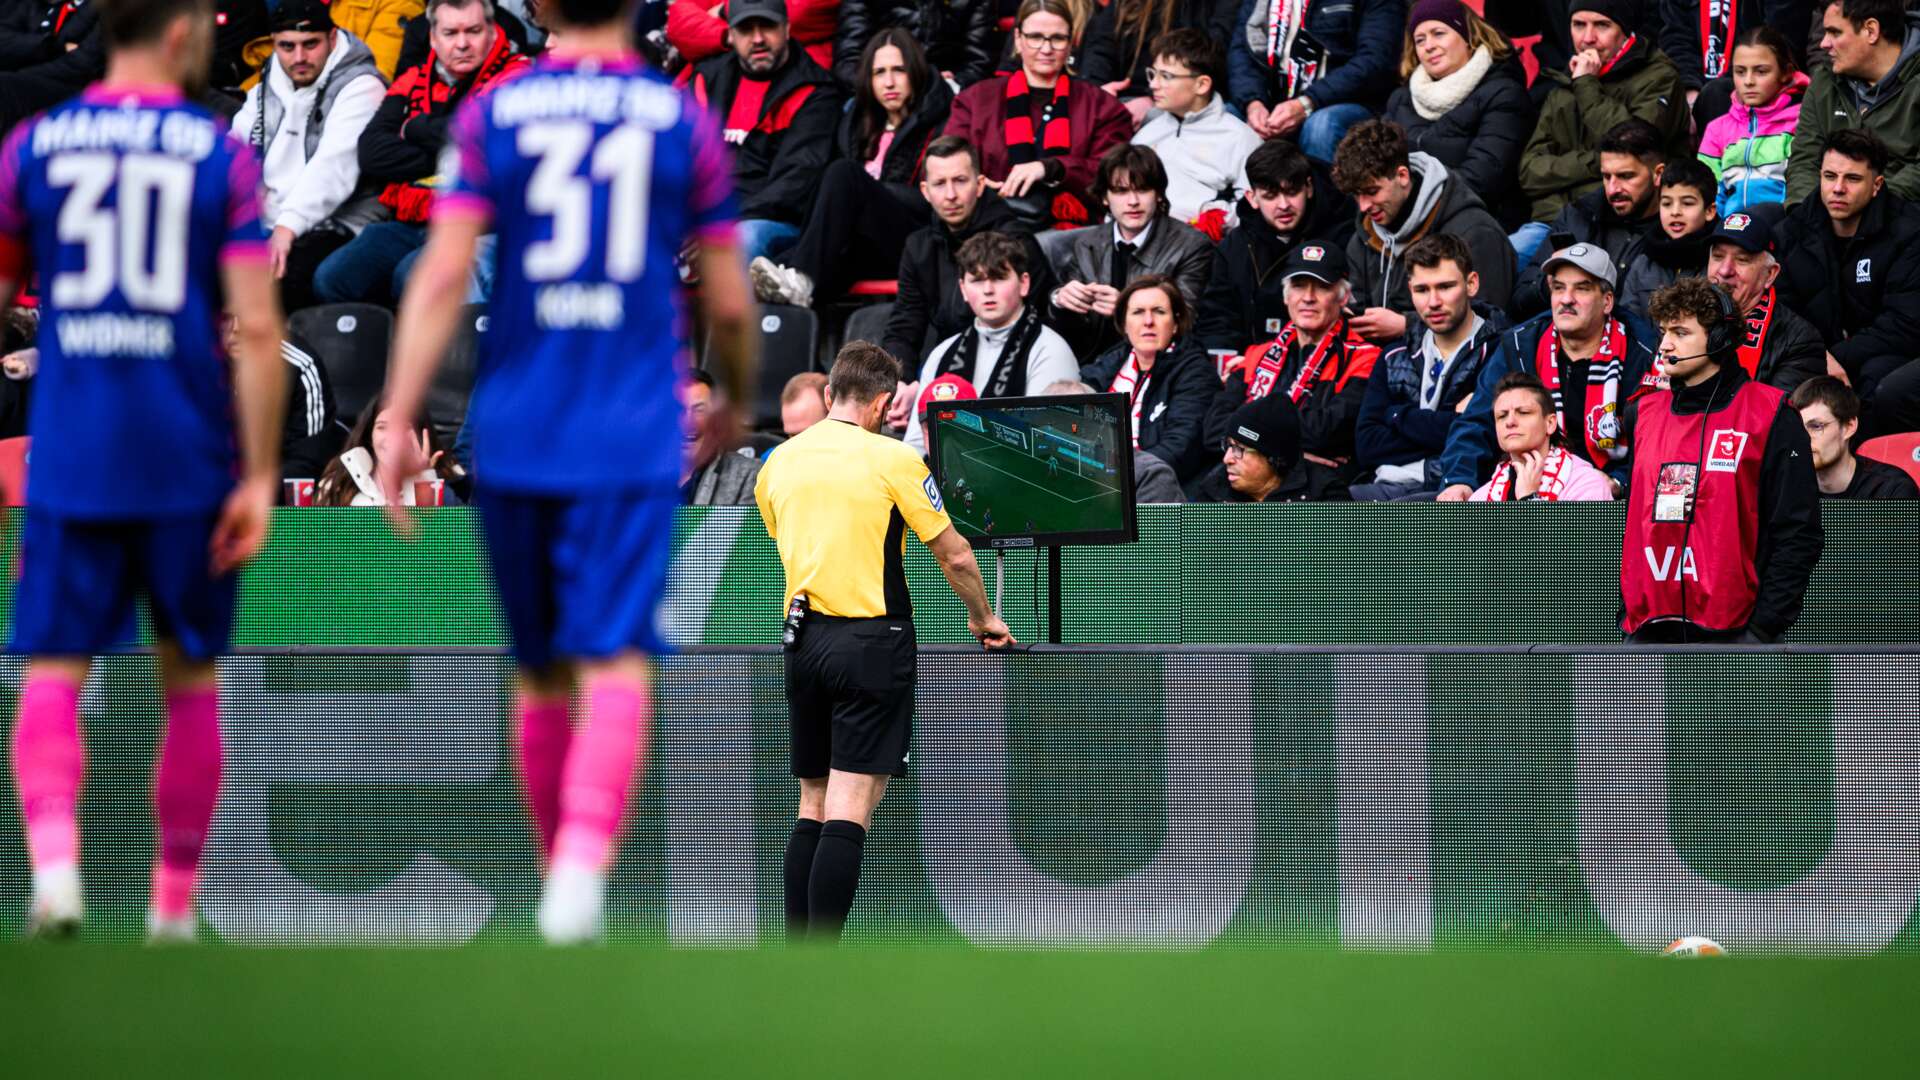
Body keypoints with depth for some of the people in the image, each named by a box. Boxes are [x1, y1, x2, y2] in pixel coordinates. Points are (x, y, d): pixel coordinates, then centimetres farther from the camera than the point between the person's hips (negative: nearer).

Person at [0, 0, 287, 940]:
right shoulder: (220, 155, -2)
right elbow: (256, 330, -9)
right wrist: (260, 477, -5)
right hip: (189, 463, -1)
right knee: (189, 681, 14)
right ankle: (173, 910, 18)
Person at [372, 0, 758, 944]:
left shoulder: (490, 115, 3)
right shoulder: (684, 121, 4)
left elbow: (440, 276, -6)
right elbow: (729, 304, 7)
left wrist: (397, 425, -5)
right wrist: (735, 400, 26)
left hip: (514, 440, 2)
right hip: (633, 442, -2)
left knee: (541, 673, 15)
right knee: (615, 662, -10)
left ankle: (559, 872, 26)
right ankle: (585, 863, -30)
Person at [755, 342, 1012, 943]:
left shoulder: (778, 464, 9)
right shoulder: (891, 459, -7)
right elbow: (955, 556, -1)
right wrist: (983, 618, 16)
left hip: (803, 640, 5)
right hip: (873, 640, -5)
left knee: (813, 807, 12)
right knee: (851, 809, -8)